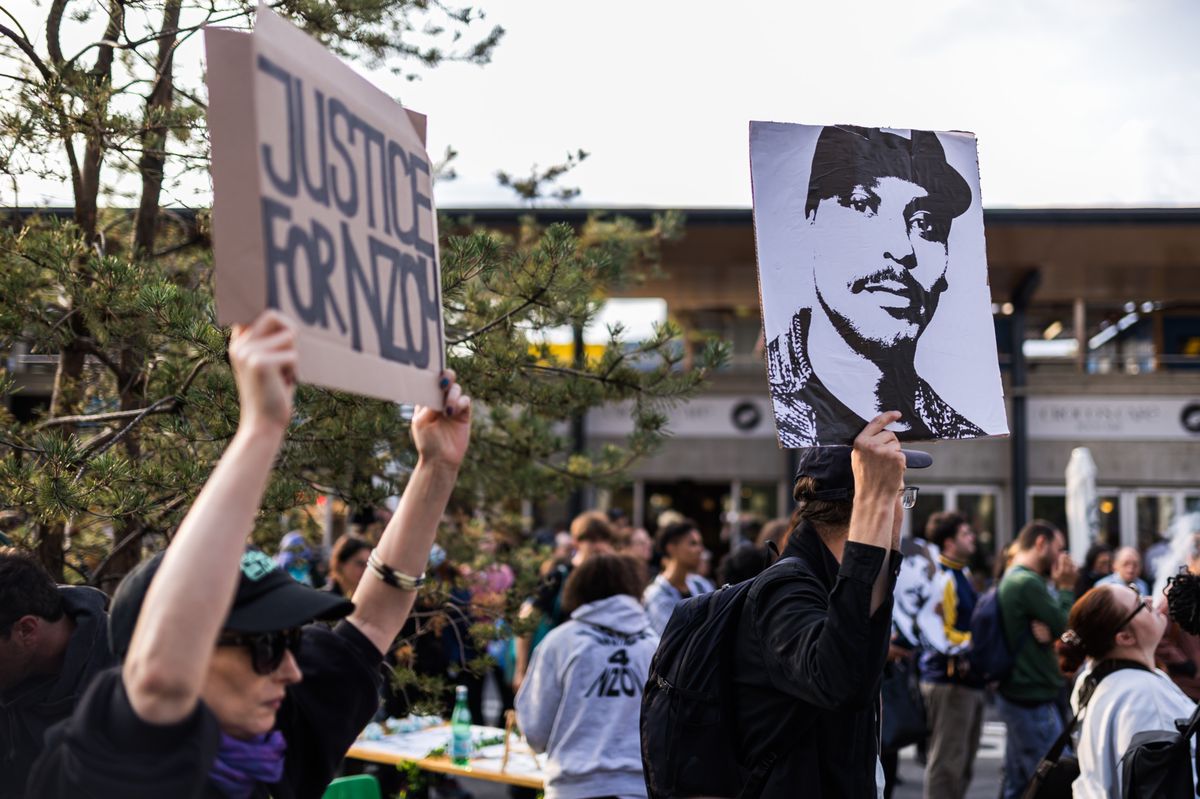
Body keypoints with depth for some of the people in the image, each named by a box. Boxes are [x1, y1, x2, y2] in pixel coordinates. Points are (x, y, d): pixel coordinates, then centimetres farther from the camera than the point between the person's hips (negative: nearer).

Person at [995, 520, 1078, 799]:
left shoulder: (1011, 580, 15)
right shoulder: (1028, 582, -18)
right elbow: (1065, 628, -16)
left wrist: (1060, 588, 9)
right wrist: (1066, 588, -5)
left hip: (1016, 693, 11)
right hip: (1034, 699, -11)